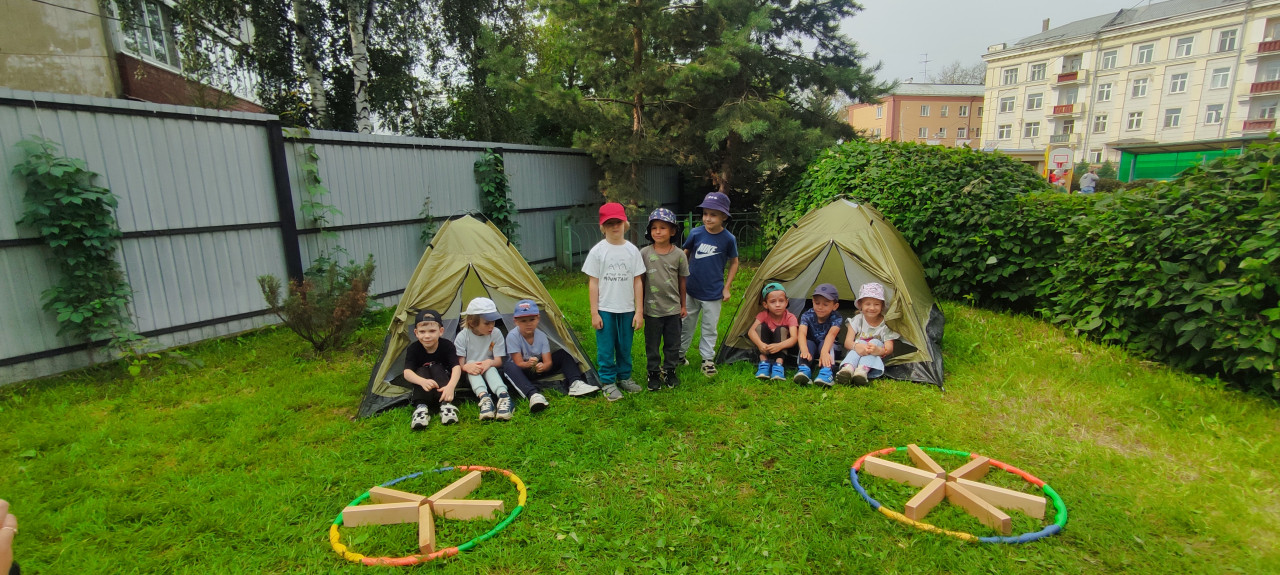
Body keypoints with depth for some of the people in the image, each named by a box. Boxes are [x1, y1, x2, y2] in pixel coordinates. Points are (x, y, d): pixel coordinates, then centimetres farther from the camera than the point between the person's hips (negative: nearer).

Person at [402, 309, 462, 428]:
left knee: (436, 369, -26)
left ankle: (446, 405, -40)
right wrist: (423, 381, -50)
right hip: (423, 388, 1)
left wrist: (451, 386, -50)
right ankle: (421, 408, -41)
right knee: (422, 371, -25)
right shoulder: (413, 349, -14)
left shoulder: (447, 346, -17)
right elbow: (407, 372, -27)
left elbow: (456, 368, -29)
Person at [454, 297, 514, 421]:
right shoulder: (463, 336, -10)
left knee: (490, 367, -33)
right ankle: (483, 397, -56)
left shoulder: (496, 333, -7)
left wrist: (490, 362, -33)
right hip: (470, 376, 0)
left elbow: (499, 361, -8)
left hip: (489, 372, 0)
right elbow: (459, 363, -12)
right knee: (471, 365, -33)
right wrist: (466, 366, -37)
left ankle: (503, 397, -54)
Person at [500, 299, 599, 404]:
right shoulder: (512, 336, -22)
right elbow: (518, 363, -23)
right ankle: (533, 395, -55)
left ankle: (575, 384, -26)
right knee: (509, 366, -38)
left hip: (538, 369, 4)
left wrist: (542, 366, -42)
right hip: (521, 372, -4)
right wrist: (528, 364, -47)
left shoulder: (542, 336, -12)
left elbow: (548, 362, -17)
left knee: (562, 354, -9)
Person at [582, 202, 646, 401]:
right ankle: (608, 382, 21)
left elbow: (637, 282, 2)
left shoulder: (632, 250, 0)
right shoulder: (598, 251, -4)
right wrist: (594, 312, -5)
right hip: (605, 309, -2)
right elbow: (593, 282, -2)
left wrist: (639, 311, 0)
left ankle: (624, 377, 32)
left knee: (625, 346, 14)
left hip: (627, 310, 2)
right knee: (606, 348, 6)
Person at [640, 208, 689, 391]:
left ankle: (669, 371, 31)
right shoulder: (644, 253, -7)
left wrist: (683, 305, 11)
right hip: (652, 309, -1)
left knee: (673, 343, 13)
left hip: (673, 309, 1)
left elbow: (682, 281, 6)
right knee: (652, 344, 10)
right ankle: (654, 374, 27)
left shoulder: (679, 255, -3)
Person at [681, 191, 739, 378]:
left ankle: (708, 359, 24)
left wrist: (727, 287, 0)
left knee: (710, 328, 9)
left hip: (713, 294, -1)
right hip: (691, 291, 1)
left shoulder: (729, 239, -10)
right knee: (686, 324, 15)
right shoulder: (696, 233, -8)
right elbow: (684, 255, 7)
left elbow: (734, 263, 3)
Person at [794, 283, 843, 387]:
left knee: (824, 344, -34)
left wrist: (824, 352, -61)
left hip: (827, 345, -1)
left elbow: (831, 334, -40)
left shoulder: (836, 318, -20)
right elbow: (802, 333, -35)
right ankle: (804, 369, -53)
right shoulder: (807, 315, -18)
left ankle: (826, 371, -55)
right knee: (808, 343, -32)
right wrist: (804, 351, -57)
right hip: (811, 346, 1)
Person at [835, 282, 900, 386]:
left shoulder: (885, 324, -7)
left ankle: (863, 370, -49)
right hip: (857, 355, 0)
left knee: (876, 342, -28)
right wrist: (856, 346, -40)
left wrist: (879, 350, -42)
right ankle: (848, 368, -54)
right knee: (860, 344, -29)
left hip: (875, 358, 0)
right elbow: (847, 342, -14)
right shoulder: (857, 320, -5)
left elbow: (889, 348, -16)